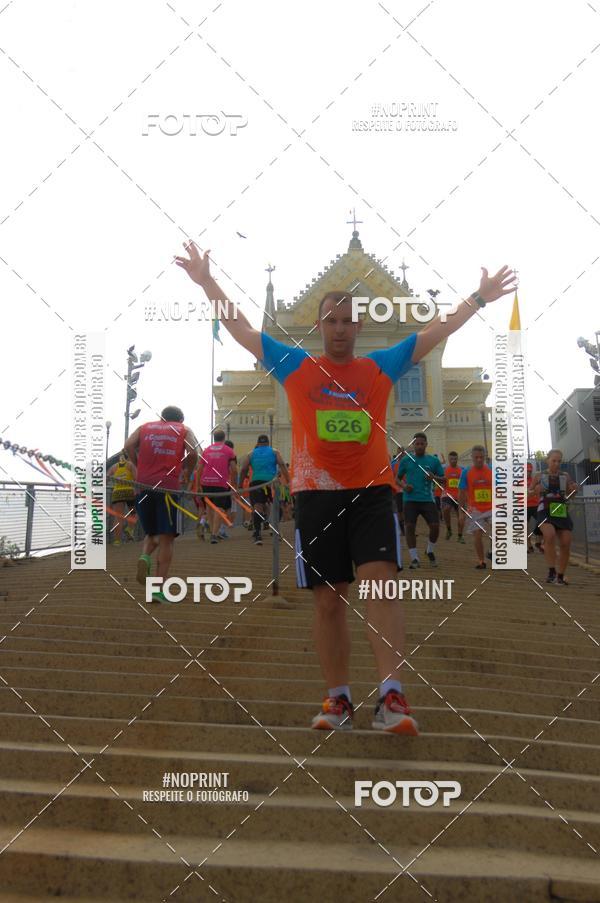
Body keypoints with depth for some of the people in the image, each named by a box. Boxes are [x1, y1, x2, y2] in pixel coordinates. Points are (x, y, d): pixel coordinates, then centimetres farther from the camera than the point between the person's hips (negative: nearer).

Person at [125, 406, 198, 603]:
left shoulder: (145, 427, 19)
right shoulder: (184, 430, 14)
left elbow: (128, 446, 2)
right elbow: (193, 452, -5)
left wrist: (140, 467, 12)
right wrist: (187, 475, 9)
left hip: (143, 485, 3)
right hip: (168, 486, -3)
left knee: (152, 533, 20)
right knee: (166, 538, 1)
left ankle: (145, 557, -10)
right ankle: (159, 588, -6)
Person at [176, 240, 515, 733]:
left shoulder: (381, 367, 10)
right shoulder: (294, 367, 9)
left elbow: (437, 330, 13)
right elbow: (240, 327, 10)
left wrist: (481, 297, 11)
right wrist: (207, 281, 9)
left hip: (372, 491, 0)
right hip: (316, 494, 0)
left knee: (380, 582, -15)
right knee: (329, 600, 4)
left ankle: (391, 696, -16)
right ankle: (338, 699, 14)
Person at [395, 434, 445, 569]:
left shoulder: (434, 460, 5)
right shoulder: (406, 460, 5)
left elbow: (443, 480, 8)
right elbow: (398, 478, 13)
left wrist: (434, 477, -13)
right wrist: (404, 486, -8)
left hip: (427, 499, 0)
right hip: (410, 499, 0)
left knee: (435, 526, -8)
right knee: (409, 527, -9)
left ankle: (430, 551, 20)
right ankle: (414, 558, 2)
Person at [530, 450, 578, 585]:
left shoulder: (565, 476, 11)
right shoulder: (539, 477, 6)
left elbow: (569, 495, 20)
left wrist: (574, 489, -1)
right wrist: (535, 490, -10)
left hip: (562, 512, 3)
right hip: (545, 512, -3)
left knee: (566, 544, -2)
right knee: (550, 535, -30)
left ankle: (560, 576, 15)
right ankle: (551, 571, -20)